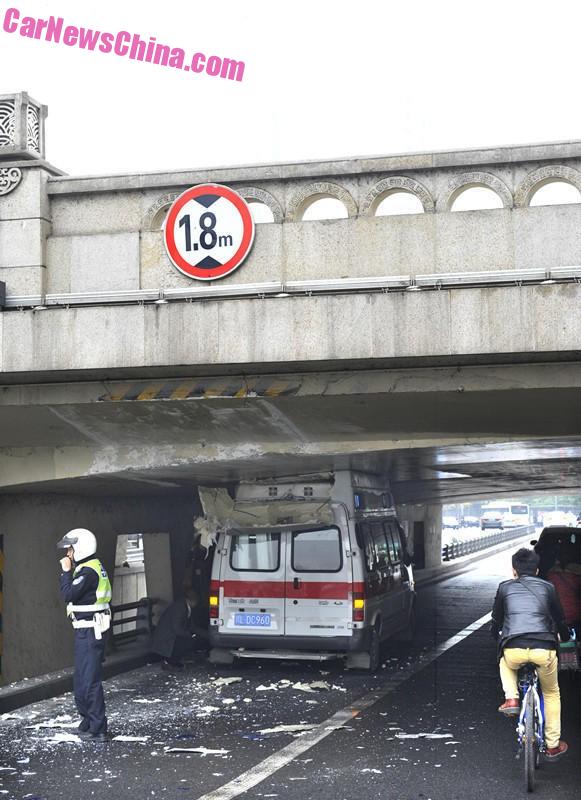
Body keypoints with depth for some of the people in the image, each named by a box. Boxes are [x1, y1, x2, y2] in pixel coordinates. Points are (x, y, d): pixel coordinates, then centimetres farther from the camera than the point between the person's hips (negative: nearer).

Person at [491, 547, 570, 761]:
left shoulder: (505, 587, 16)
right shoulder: (547, 587, 17)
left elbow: (496, 621, 24)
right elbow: (560, 620, 25)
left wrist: (497, 636, 46)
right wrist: (565, 637, 47)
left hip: (513, 649, 0)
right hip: (544, 649, 0)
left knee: (506, 663, 37)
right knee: (551, 694, 24)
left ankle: (511, 699, 13)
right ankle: (553, 745, 26)